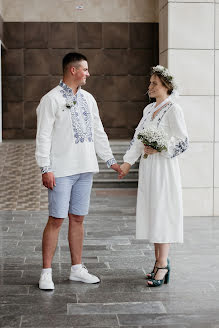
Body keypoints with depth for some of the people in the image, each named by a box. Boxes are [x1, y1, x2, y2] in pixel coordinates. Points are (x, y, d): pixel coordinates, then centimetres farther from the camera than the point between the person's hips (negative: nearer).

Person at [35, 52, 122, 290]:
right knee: (56, 220, -4)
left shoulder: (88, 99, 14)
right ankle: (46, 272, 5)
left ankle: (77, 269, 19)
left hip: (85, 168, 6)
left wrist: (110, 160, 18)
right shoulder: (51, 99, -6)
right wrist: (45, 169, -15)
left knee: (78, 219, 10)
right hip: (61, 170, -6)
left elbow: (98, 132, 20)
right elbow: (43, 137, -9)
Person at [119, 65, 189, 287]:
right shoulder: (149, 109, 14)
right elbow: (138, 138, 15)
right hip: (147, 168, 8)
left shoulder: (173, 110, -9)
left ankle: (162, 264, 0)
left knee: (162, 213, -6)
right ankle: (159, 262, 18)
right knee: (151, 213, 9)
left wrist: (158, 150, -16)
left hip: (164, 168, -8)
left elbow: (183, 142, -12)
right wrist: (128, 162, 7)